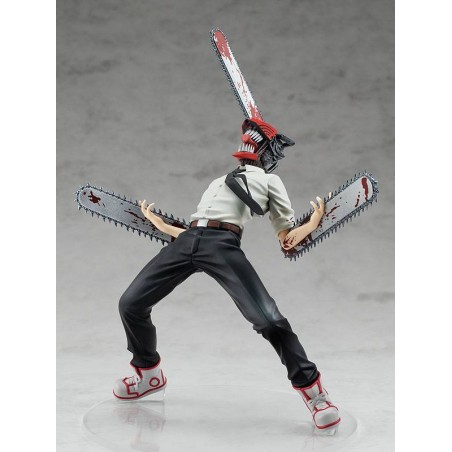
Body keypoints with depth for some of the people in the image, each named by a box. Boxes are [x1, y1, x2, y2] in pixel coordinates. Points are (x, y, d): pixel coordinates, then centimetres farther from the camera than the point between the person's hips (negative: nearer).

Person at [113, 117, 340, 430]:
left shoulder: (269, 180, 21)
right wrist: (160, 224, 34)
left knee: (268, 320, -20)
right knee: (131, 304, 2)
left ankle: (312, 390, -3)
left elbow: (287, 239, 15)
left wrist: (314, 223, -2)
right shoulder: (218, 181, 36)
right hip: (187, 240, 6)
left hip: (224, 245, -6)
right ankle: (149, 375, 26)